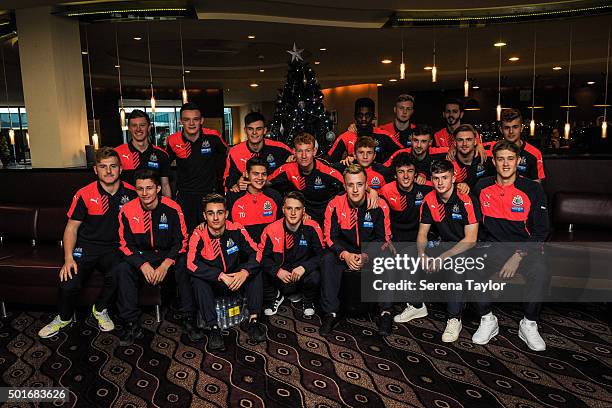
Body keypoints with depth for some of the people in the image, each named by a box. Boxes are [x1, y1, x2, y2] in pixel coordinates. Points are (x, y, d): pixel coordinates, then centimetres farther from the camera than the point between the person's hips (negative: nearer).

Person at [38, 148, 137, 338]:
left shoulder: (131, 193, -1)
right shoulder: (84, 194, -4)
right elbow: (72, 227, 1)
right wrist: (68, 258, -10)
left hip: (114, 248, 0)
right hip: (86, 247, 0)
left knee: (116, 275, -30)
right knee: (68, 284, -20)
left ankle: (100, 310, 2)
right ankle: (64, 318, 16)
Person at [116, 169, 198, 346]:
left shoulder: (172, 208, -13)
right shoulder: (127, 211, -8)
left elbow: (181, 241, -10)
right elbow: (126, 244, -5)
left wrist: (165, 265, -23)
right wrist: (144, 265, -21)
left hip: (169, 254, -2)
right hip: (141, 256, 2)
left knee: (185, 266, -31)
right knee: (122, 269, -26)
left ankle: (189, 319, -19)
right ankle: (131, 324, -16)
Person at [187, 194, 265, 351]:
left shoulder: (236, 230, -12)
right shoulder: (199, 235, -16)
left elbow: (256, 253, -15)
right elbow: (192, 263, -29)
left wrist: (244, 273, -33)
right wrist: (221, 276, -35)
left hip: (237, 280, 2)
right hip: (212, 286, -1)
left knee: (255, 270, -21)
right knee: (197, 278, -29)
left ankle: (252, 320, -20)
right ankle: (213, 327, -28)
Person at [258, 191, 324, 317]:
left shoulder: (312, 228, -11)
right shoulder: (272, 230, -8)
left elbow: (321, 254, -11)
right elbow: (262, 256, -7)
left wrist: (304, 267, -26)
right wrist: (278, 271, -23)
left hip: (303, 275, -1)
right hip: (280, 277, 1)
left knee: (314, 277, -32)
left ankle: (308, 302, 6)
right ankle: (274, 298, 11)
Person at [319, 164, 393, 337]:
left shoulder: (379, 205, -11)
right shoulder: (335, 205, -10)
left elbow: (383, 238, -7)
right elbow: (330, 237, -7)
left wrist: (367, 256, -23)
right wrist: (345, 255, -25)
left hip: (372, 254, 0)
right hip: (345, 252, 1)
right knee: (328, 260, -28)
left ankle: (385, 312, -14)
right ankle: (331, 313, -18)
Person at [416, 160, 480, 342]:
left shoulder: (466, 200, -20)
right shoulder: (429, 200, -4)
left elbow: (470, 239, -22)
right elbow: (422, 233, 2)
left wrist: (443, 257, -28)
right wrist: (422, 253, -19)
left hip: (468, 248, -6)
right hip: (445, 244, 6)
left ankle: (454, 319, -24)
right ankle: (417, 305, 7)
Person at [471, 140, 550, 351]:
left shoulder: (533, 189, -4)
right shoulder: (482, 187, 3)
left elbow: (541, 230, -5)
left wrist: (518, 256, -15)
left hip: (525, 249, -1)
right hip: (493, 248, 2)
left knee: (541, 275, -32)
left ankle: (529, 325, -5)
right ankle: (487, 320, -5)